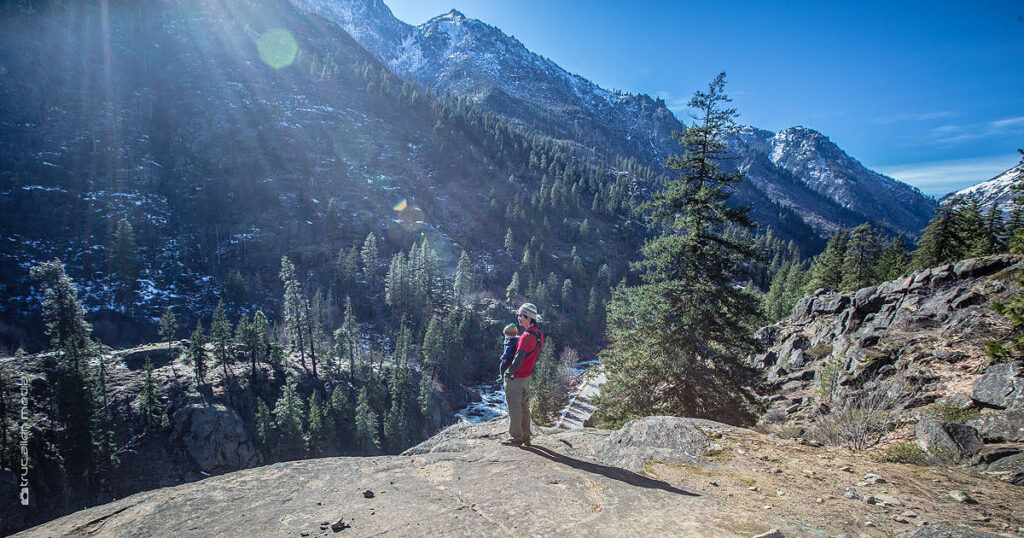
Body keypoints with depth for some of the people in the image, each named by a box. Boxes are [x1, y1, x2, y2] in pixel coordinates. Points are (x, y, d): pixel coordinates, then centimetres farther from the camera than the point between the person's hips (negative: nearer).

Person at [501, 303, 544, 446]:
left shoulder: (527, 336, -25)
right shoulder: (539, 333, 4)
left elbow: (519, 359, -25)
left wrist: (507, 373, -14)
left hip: (516, 377, -9)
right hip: (528, 375, 9)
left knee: (514, 407, 3)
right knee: (524, 406, 17)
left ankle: (516, 437, 12)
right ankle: (526, 436, 26)